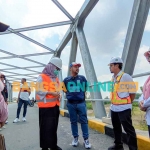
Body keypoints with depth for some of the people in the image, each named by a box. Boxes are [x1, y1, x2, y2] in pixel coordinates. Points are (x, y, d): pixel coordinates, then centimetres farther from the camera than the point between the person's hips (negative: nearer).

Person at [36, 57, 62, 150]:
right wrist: (51, 93, -18)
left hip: (55, 106, 7)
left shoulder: (56, 79, 18)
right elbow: (39, 91, -12)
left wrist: (58, 95, 4)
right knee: (46, 127, -3)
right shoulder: (42, 77, -5)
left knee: (54, 126, 13)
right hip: (45, 107, -7)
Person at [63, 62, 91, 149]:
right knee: (73, 121, 10)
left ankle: (86, 139, 12)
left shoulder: (82, 78, 1)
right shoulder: (66, 80, 3)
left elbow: (86, 88, 13)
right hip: (71, 104, 1)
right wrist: (69, 95, 6)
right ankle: (75, 138, 24)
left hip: (81, 103, -1)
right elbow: (64, 90, 17)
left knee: (84, 121, 2)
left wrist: (81, 95, 9)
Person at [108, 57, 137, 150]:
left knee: (128, 129, 0)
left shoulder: (125, 76, -13)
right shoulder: (113, 78, 10)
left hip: (123, 108, -8)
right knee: (116, 128, 20)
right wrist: (114, 103, 12)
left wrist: (127, 103, -1)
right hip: (114, 108, 9)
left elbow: (133, 92, -10)